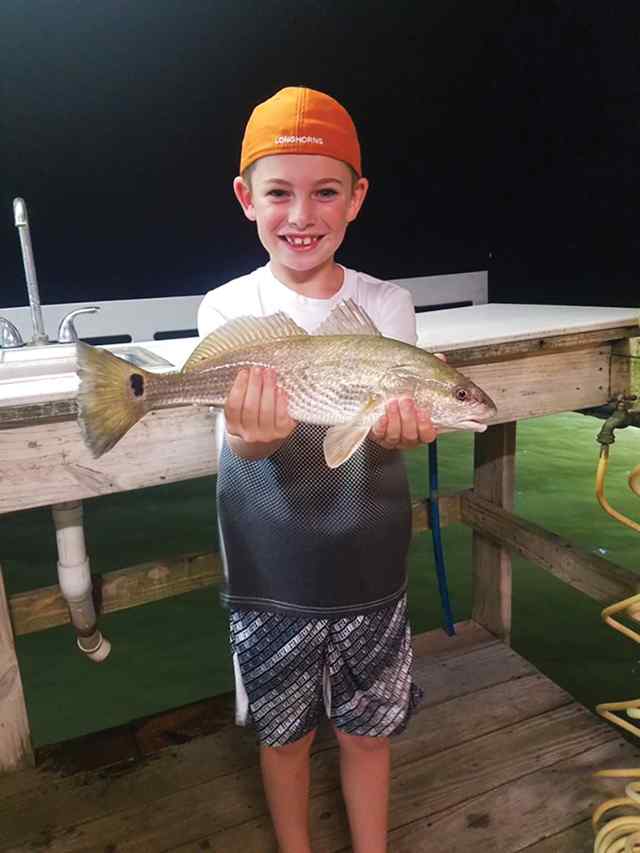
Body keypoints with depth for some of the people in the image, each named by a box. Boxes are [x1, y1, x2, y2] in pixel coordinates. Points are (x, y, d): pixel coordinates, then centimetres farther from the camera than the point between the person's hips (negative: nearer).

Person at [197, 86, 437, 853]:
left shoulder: (388, 305, -4)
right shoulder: (227, 309, -9)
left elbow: (395, 422, -9)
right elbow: (240, 446, -18)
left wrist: (398, 430, -33)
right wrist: (255, 437, -42)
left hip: (369, 563, 1)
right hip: (269, 571, 0)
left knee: (366, 729, 17)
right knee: (285, 733, 18)